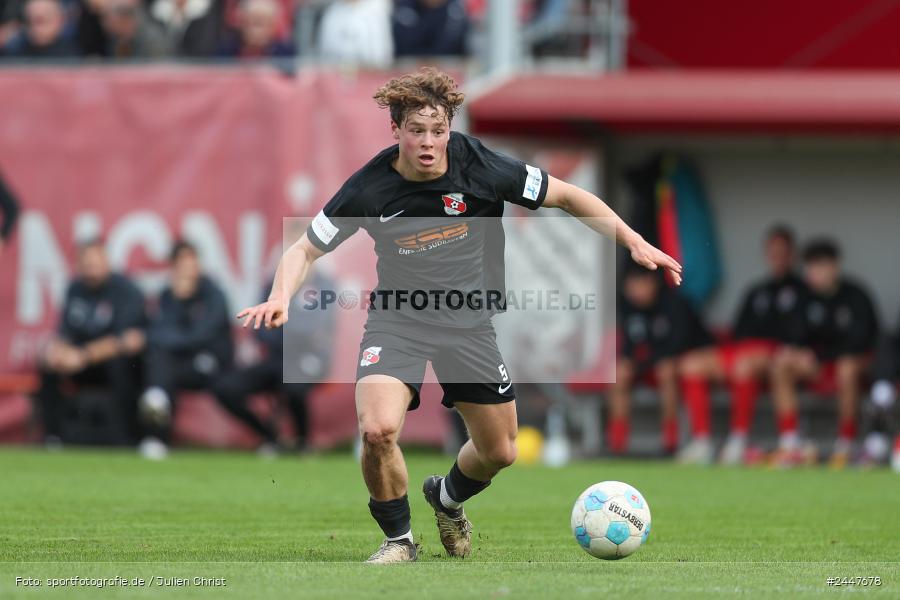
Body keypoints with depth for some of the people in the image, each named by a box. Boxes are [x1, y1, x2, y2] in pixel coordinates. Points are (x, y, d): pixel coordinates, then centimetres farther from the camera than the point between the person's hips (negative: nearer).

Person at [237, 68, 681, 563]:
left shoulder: (478, 166, -16)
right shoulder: (369, 188, -16)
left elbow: (565, 196, -3)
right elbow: (305, 250, -5)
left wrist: (635, 243, -7)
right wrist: (280, 298, -25)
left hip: (469, 321, 2)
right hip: (398, 315, -2)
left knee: (499, 452, 8)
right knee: (377, 430, -27)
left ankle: (447, 499, 45)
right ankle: (398, 538, -1)